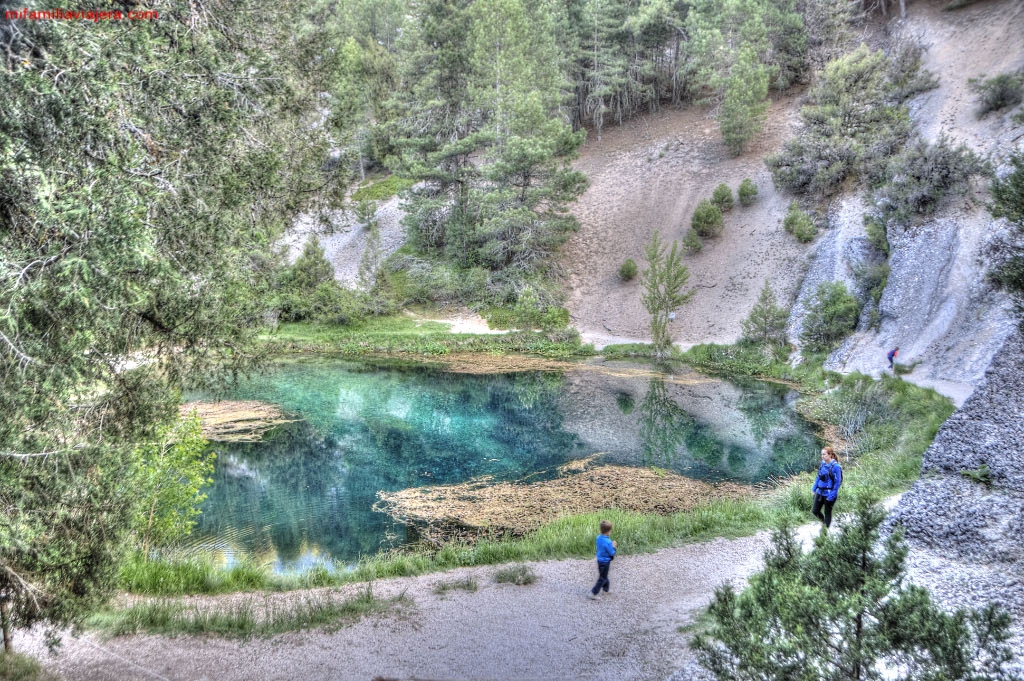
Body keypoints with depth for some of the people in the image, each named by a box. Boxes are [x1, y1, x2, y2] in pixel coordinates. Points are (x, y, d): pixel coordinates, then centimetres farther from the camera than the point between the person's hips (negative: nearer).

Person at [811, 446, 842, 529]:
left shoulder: (836, 466, -18)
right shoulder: (823, 464, 2)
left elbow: (837, 482, -16)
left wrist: (832, 495, -18)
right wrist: (814, 489, 12)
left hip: (829, 494, -6)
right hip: (820, 492, 6)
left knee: (827, 512, 9)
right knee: (815, 511, 10)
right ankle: (824, 521, 38)